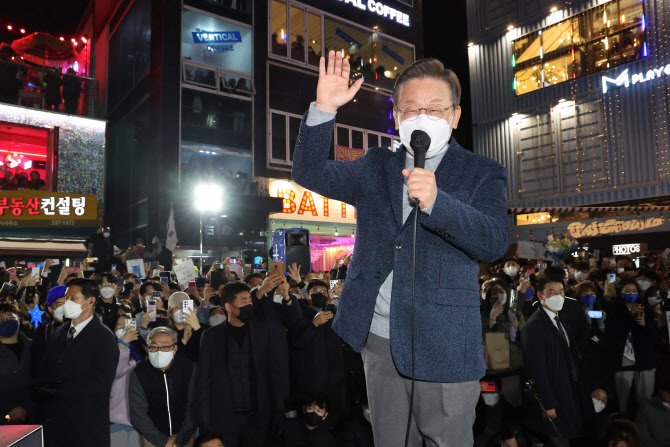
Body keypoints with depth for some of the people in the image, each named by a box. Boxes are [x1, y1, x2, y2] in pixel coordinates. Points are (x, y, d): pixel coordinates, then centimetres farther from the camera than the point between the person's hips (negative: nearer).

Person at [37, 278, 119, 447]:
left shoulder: (104, 337, -10)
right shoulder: (58, 333, 12)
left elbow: (100, 382, -17)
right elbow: (45, 373, 10)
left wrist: (59, 389, -15)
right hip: (52, 420, 6)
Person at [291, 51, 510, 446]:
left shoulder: (482, 174, -1)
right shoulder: (376, 168, 10)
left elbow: (496, 241, -16)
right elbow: (310, 172, 1)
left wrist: (436, 202, -33)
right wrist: (324, 109, -14)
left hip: (442, 344, -3)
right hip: (378, 339, 4)